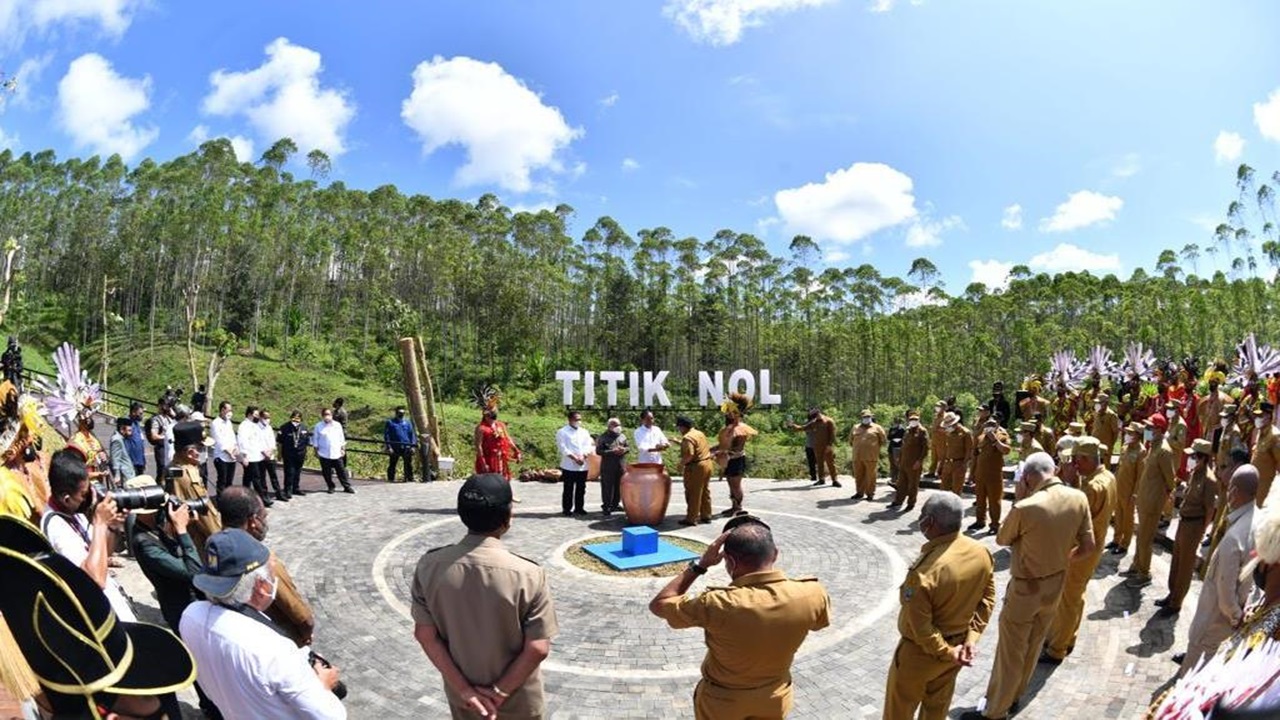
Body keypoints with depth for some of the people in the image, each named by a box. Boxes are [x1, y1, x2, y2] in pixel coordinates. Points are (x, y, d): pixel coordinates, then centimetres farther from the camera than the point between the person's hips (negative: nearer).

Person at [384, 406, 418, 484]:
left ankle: (409, 478, 5)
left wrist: (413, 446, 1)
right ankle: (391, 479, 14)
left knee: (408, 464, -2)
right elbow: (386, 436, 1)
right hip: (394, 448, -2)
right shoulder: (390, 423, 5)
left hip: (406, 447, 2)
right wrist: (388, 447, -9)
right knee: (392, 464, 5)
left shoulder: (407, 422, 13)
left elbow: (412, 434, 12)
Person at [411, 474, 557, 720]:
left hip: (460, 697, 3)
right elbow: (538, 648, -22)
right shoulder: (527, 575, -26)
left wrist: (464, 689, -6)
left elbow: (425, 635, -10)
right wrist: (499, 693, -10)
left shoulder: (429, 566, -16)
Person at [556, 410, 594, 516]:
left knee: (581, 488, 8)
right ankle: (566, 509, 8)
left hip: (583, 465, 5)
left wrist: (583, 456, -13)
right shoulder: (562, 432, -2)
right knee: (568, 488, 0)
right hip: (569, 465, -4)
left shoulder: (584, 432, 13)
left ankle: (578, 508, 18)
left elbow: (589, 445, 6)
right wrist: (575, 458, -17)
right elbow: (563, 448, -10)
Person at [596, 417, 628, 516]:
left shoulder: (622, 436, 11)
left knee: (619, 486, 11)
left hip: (621, 465, 6)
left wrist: (624, 449, -8)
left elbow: (628, 447, 17)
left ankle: (615, 504, 24)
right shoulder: (603, 437, -6)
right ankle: (606, 506, 3)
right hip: (608, 466, -6)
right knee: (607, 487, -4)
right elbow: (598, 451, -12)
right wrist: (612, 452, -19)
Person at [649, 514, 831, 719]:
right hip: (774, 700, 2)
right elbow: (820, 619, 0)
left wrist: (700, 564, -19)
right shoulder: (811, 595, -25)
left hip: (722, 703, -2)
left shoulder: (718, 605, -35)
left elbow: (658, 604, -19)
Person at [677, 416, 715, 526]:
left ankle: (691, 518, 5)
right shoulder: (699, 433, 12)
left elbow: (689, 454, -28)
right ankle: (706, 516, 24)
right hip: (708, 463, 9)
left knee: (693, 494, -1)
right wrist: (679, 442, 26)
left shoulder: (687, 438, -18)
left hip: (696, 467, -9)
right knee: (705, 492, 17)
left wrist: (681, 464, -13)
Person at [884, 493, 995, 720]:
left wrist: (946, 652, -13)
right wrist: (972, 637, -3)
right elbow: (987, 599, -3)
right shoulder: (982, 553, -14)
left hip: (920, 652, -6)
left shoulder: (925, 570, -36)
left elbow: (920, 626, -28)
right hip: (957, 644, 6)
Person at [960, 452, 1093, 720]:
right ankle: (1014, 695, 43)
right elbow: (1088, 546, -1)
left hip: (1025, 589, -6)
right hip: (1056, 585, 6)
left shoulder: (1025, 508, -28)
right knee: (1033, 646, 24)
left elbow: (1001, 540, -9)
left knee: (1010, 652, 9)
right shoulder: (1079, 498, -10)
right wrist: (1061, 559, 13)